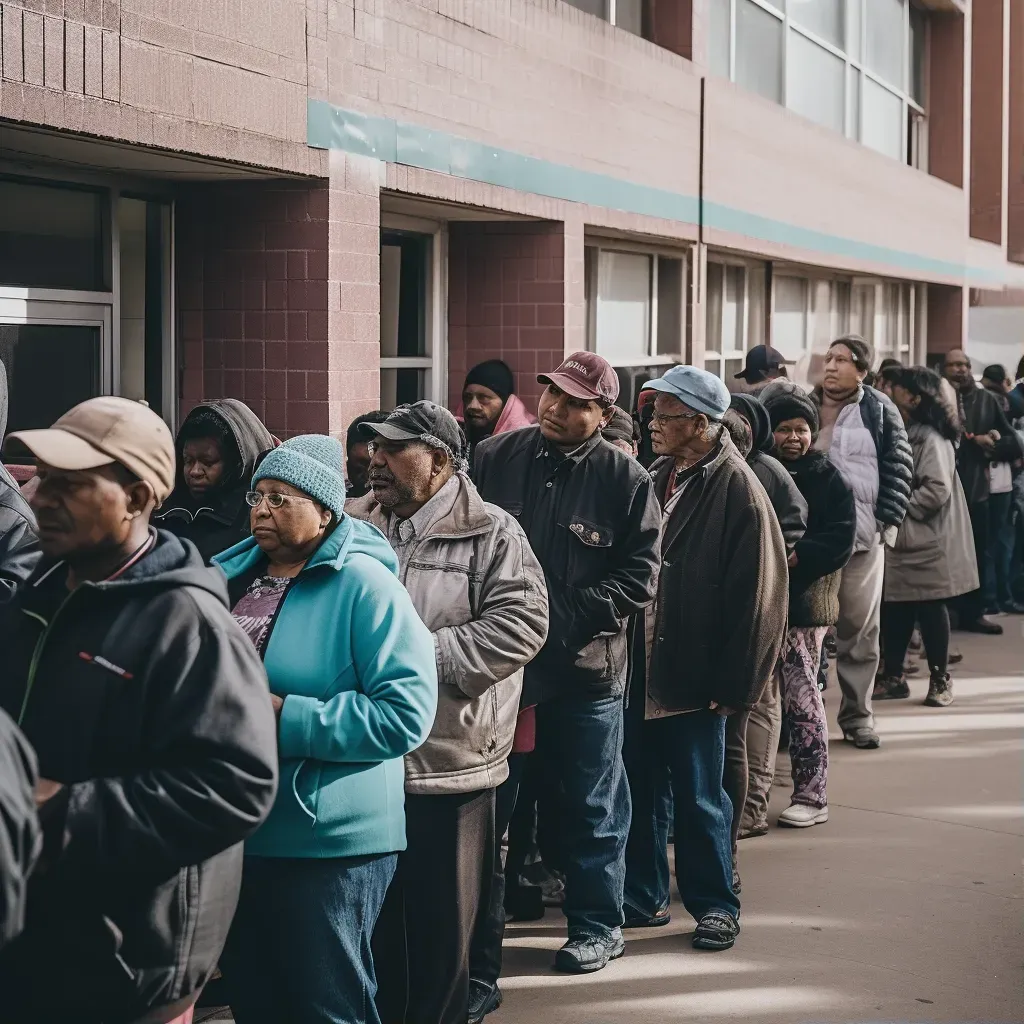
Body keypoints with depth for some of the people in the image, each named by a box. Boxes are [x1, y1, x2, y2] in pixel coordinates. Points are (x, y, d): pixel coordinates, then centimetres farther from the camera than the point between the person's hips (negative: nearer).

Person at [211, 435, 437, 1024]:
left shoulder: (363, 587, -12)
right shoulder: (230, 577, 8)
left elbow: (408, 711, -20)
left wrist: (288, 719, -22)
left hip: (329, 843, -7)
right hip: (233, 836, 7)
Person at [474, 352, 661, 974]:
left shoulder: (626, 479, -4)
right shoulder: (495, 458, 2)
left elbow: (639, 576, -6)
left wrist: (565, 613, -14)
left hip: (586, 668, -2)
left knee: (589, 805, 9)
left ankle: (598, 926, 23)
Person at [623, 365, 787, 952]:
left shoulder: (737, 489, -13)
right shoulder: (659, 479, 9)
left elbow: (758, 595, -14)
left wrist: (735, 684, -14)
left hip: (692, 678, -7)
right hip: (640, 667, 7)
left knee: (699, 798, 4)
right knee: (639, 789, 15)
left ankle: (714, 905, 19)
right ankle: (637, 894, 29)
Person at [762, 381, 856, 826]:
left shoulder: (827, 478, -2)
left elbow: (840, 539, -7)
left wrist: (794, 557, -19)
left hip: (805, 597, -3)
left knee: (801, 693, -4)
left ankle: (812, 794, 4)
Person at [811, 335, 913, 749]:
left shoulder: (879, 410, 2)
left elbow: (899, 467, 1)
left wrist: (888, 522, -6)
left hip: (862, 533, -1)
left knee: (860, 626, 5)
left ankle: (857, 715, 15)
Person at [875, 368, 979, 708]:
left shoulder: (931, 439, -15)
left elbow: (938, 491, -22)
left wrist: (898, 505, -15)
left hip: (926, 541, -8)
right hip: (899, 539, 8)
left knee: (930, 608, 1)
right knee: (894, 609, 10)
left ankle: (939, 679, 12)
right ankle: (893, 677, 20)